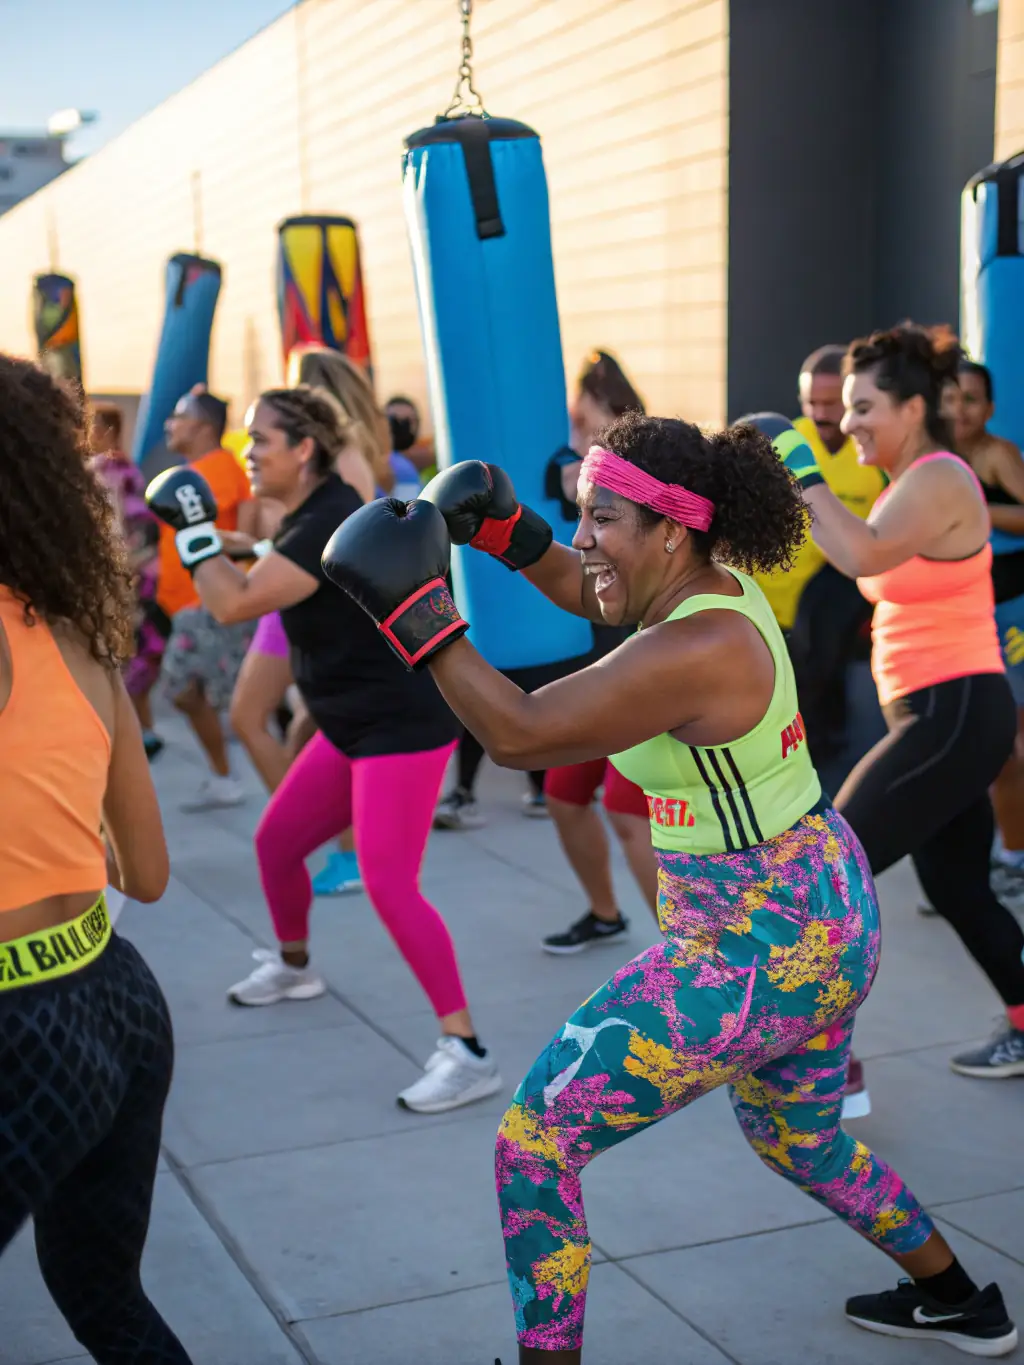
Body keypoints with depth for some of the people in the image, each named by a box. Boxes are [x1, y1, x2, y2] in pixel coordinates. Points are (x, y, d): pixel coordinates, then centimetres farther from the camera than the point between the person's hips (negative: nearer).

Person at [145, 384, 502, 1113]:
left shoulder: (329, 524, -23)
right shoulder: (310, 514, 8)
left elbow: (233, 604, -24)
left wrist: (195, 530, -12)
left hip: (403, 726, -10)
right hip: (355, 724, 10)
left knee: (389, 884, -18)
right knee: (276, 841, 20)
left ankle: (468, 1051, -14)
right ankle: (294, 966, 47)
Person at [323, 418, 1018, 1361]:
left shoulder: (697, 649, -26)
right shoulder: (717, 583, 1)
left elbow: (519, 734, -27)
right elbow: (580, 589, 18)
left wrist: (416, 612, -26)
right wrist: (503, 531, 1)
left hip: (761, 951, -10)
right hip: (830, 911, 10)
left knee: (533, 1145, -3)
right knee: (799, 1140, 33)